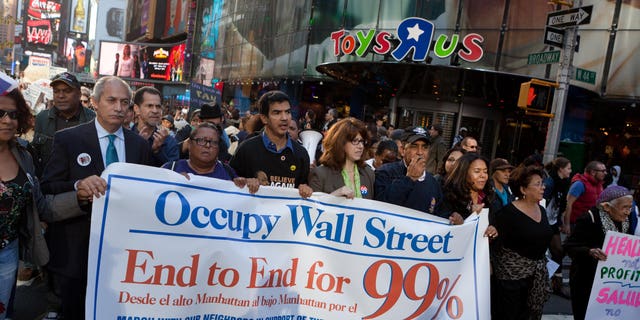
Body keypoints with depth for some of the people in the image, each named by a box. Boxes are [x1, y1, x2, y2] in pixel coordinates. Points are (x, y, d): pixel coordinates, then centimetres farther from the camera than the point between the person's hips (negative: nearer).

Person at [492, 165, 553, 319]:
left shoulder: (541, 210, 9)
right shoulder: (508, 212, -15)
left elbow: (543, 240, 17)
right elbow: (496, 243, -16)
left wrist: (542, 266, 17)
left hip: (537, 274, 7)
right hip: (511, 272, -7)